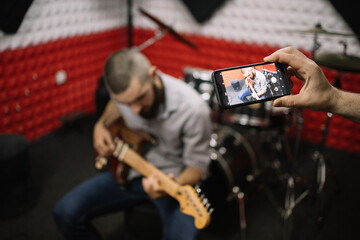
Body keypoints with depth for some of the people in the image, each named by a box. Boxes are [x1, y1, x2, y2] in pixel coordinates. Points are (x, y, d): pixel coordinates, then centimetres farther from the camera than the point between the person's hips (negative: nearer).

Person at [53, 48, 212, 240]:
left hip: (175, 178, -4)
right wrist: (101, 125, -2)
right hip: (128, 170, 5)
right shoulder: (124, 88, -13)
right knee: (66, 213, -9)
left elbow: (197, 166, -17)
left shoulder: (193, 109, -28)